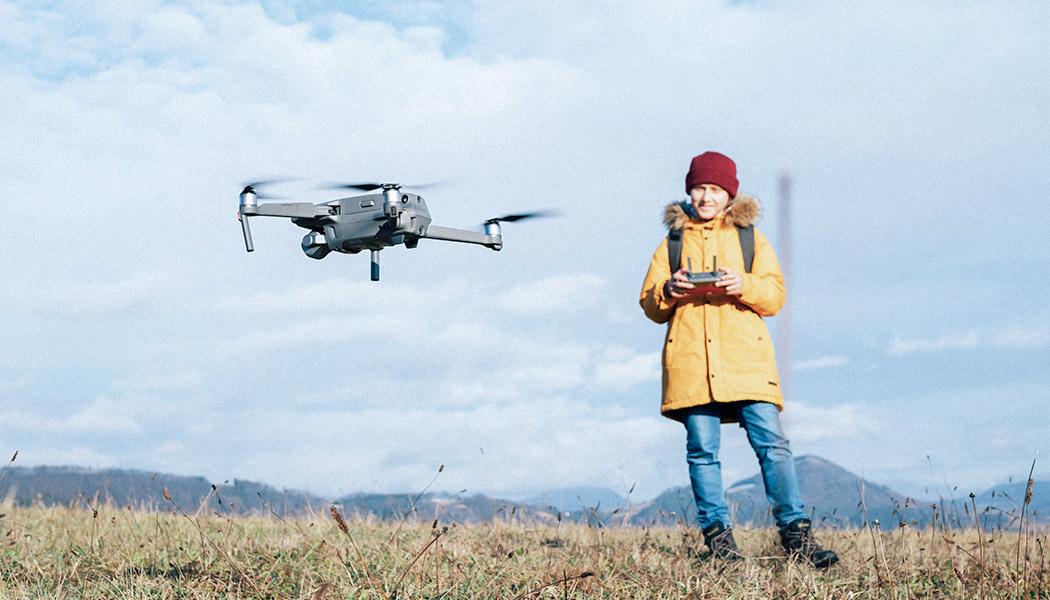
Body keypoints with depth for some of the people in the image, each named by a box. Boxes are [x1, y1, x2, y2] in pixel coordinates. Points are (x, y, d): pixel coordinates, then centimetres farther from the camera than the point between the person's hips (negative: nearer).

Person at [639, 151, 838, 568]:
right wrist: (668, 291, -9)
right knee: (702, 450, -4)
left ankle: (795, 533, -9)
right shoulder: (673, 242, 18)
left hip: (745, 358, -1)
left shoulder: (750, 238, 16)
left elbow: (775, 296, 6)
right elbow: (650, 306, 14)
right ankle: (716, 534, 2)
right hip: (690, 358, 1)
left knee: (771, 442, -11)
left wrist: (743, 284, -14)